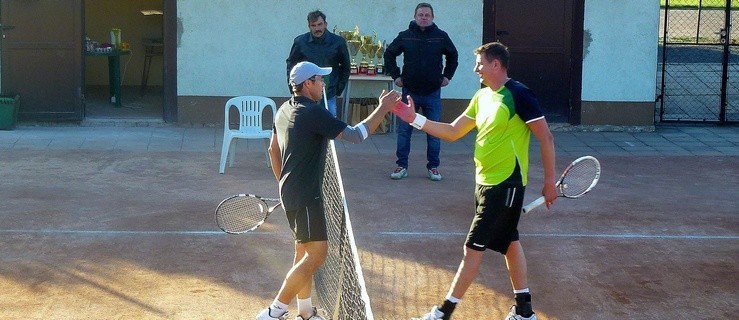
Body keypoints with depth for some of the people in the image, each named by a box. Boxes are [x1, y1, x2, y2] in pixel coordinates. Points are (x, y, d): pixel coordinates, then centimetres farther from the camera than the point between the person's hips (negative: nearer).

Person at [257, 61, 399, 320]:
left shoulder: (285, 109, 10)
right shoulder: (314, 113, -19)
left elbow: (273, 149, 20)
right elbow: (355, 135, -21)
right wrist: (383, 108, -13)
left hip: (290, 191, 10)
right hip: (305, 196, -10)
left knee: (304, 250, 18)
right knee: (317, 253, -8)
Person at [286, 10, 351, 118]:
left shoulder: (338, 42, -2)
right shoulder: (300, 42, -1)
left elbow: (345, 66, 10)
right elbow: (291, 64, 11)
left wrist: (339, 89, 5)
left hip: (329, 96, 0)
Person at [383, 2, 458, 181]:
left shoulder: (441, 37, -2)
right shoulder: (405, 36, -2)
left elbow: (453, 56, 15)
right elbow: (389, 54, 11)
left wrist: (447, 76, 9)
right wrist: (395, 75, 5)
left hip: (433, 93, 0)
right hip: (409, 92, 0)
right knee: (404, 130, 3)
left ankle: (433, 167, 13)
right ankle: (402, 166, 12)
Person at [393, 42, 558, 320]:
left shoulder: (518, 94, -16)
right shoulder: (482, 97, 8)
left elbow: (545, 138, -13)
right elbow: (453, 132, 11)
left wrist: (550, 181, -12)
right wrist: (415, 119, 1)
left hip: (505, 185, -9)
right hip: (485, 182, 9)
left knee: (473, 248, -4)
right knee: (509, 242, 16)